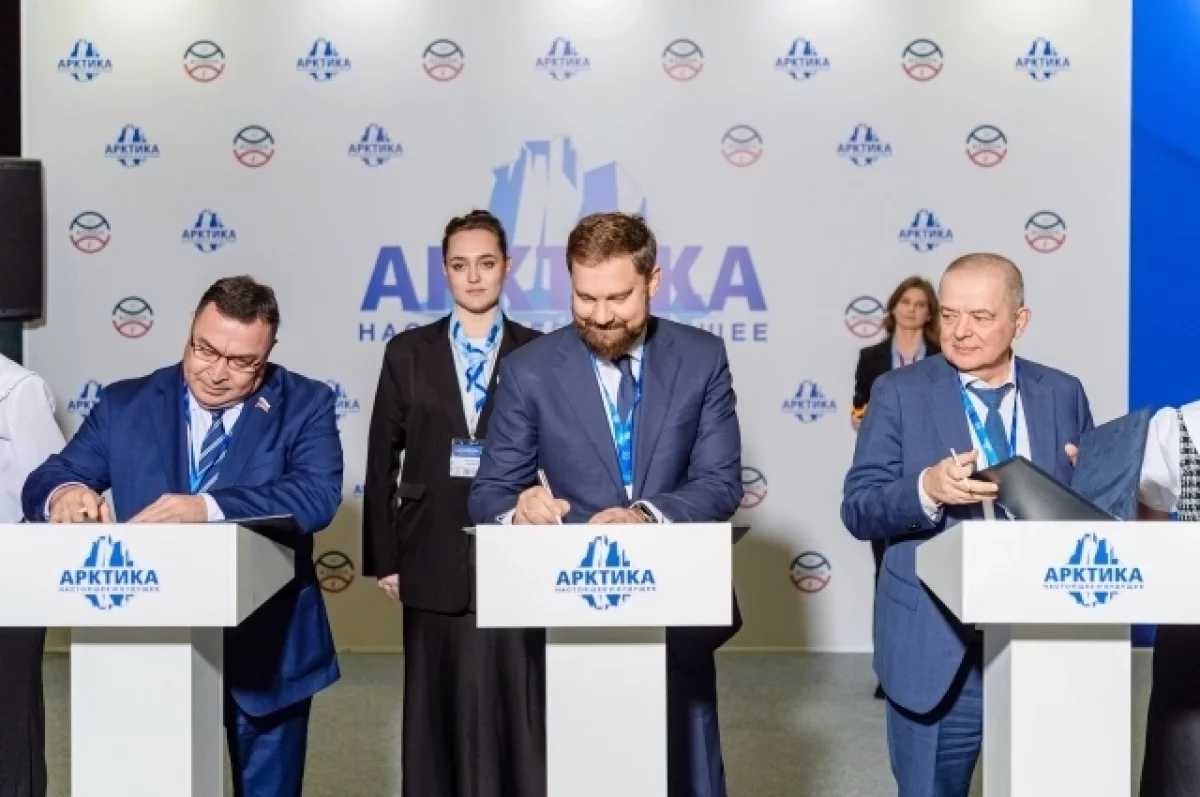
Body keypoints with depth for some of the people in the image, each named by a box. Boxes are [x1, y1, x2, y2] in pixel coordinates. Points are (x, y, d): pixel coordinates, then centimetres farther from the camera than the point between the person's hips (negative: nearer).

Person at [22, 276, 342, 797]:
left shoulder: (305, 405, -3)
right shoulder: (124, 405, 4)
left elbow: (318, 494, -19)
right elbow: (46, 480, 0)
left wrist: (209, 507, -34)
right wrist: (65, 492, -27)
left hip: (265, 650, -1)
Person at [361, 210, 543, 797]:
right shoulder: (408, 353, 6)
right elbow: (382, 461, 6)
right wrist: (383, 558, 2)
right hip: (434, 561, 1)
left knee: (515, 706, 2)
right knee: (438, 707, 7)